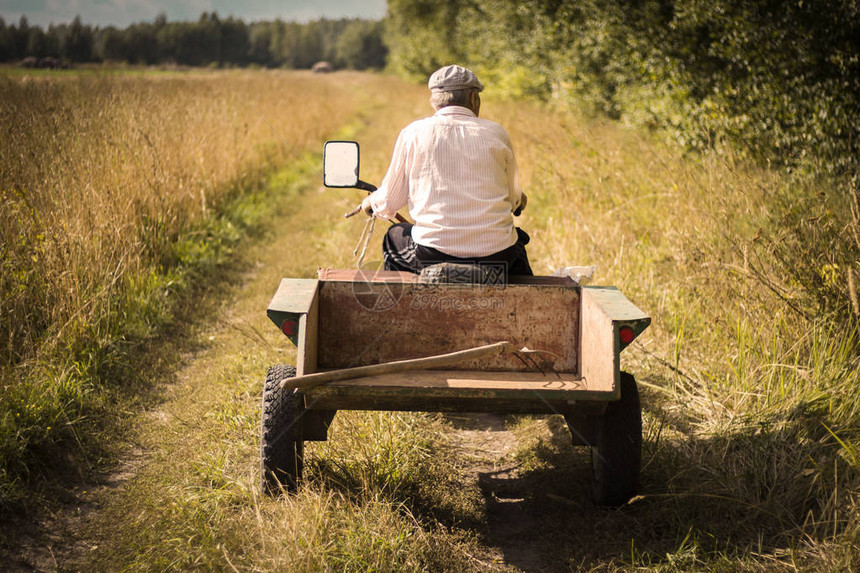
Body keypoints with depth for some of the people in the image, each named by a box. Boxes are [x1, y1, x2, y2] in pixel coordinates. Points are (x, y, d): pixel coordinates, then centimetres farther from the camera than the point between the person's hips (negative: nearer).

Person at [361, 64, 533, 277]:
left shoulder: (413, 133, 0)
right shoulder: (496, 133, 3)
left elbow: (390, 202, 6)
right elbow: (513, 200, 13)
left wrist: (371, 202, 31)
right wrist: (520, 200, 39)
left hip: (435, 255, -1)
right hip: (496, 256, 1)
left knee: (394, 238, 32)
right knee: (517, 239, 36)